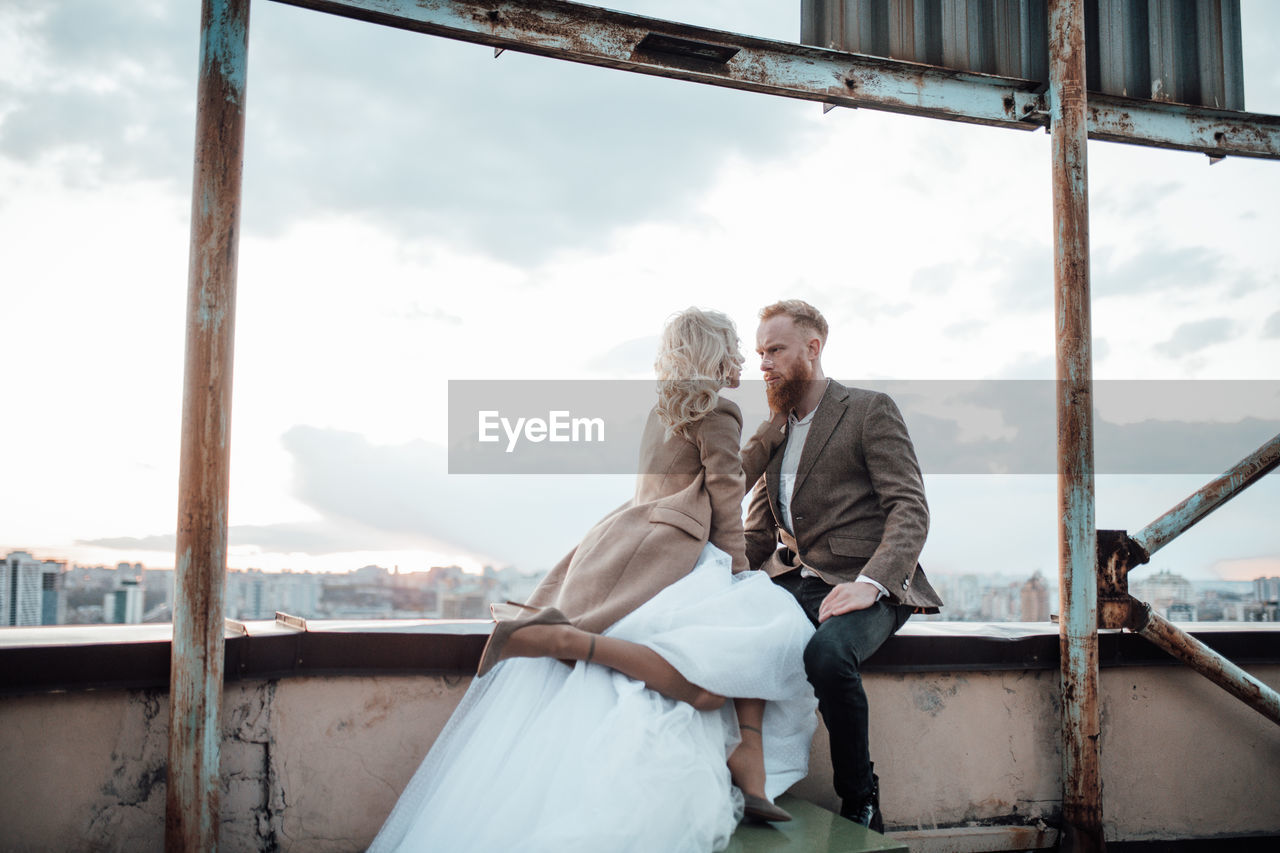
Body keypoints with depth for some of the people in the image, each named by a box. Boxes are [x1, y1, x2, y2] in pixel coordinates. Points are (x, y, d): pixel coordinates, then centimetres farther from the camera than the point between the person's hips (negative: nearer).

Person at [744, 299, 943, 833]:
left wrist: (869, 584, -26)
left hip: (863, 588, -6)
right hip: (792, 583, 6)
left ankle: (860, 802, -14)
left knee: (826, 652, -36)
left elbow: (911, 509, -10)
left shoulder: (871, 411, -1)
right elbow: (759, 527, 21)